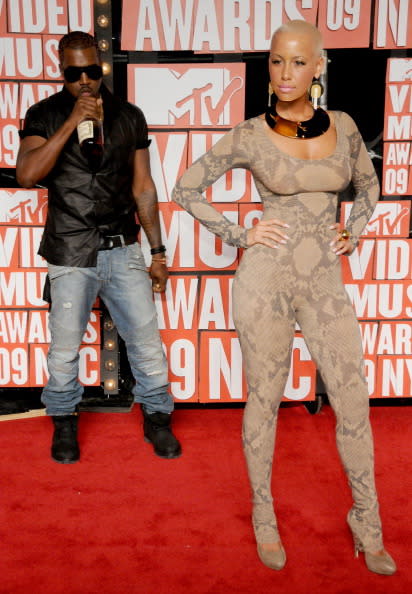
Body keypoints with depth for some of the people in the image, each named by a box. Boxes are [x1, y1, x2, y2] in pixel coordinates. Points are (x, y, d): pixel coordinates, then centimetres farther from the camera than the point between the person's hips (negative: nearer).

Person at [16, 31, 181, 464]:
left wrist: (157, 252, 8)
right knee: (64, 350, 8)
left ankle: (157, 419, 25)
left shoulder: (129, 116, 7)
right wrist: (72, 122, -20)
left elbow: (143, 188, 9)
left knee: (146, 342, 5)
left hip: (123, 250, 2)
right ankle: (64, 423, 31)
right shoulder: (45, 115, 0)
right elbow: (27, 175, -15)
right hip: (70, 254, -2)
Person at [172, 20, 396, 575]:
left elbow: (369, 186, 23)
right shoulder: (249, 136, -4)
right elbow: (186, 189, 3)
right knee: (265, 399, 7)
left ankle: (367, 522, 25)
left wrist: (352, 233, 7)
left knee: (353, 400, 4)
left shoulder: (343, 126, 6)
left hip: (325, 283, 3)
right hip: (266, 278, -3)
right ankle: (264, 515, 28)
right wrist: (239, 236, -4)